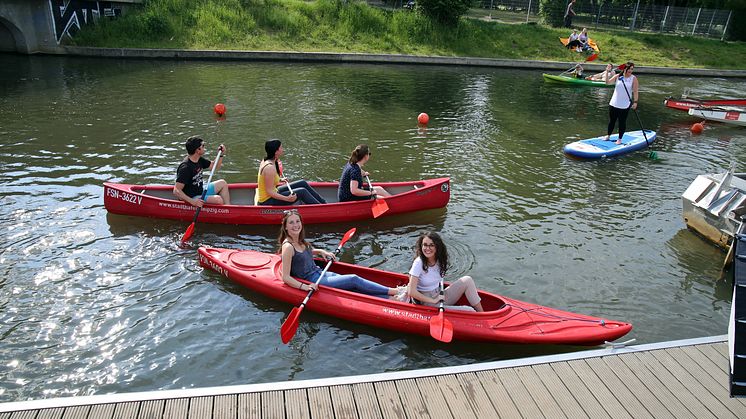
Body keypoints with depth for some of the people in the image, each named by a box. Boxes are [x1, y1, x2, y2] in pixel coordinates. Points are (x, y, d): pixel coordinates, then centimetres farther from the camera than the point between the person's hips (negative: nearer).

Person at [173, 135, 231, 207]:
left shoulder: (199, 160, 1)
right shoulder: (186, 167, -26)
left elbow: (214, 166, 18)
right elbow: (176, 191, -29)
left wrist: (221, 154, 0)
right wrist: (192, 201, -39)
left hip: (201, 191, 10)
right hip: (192, 197, -10)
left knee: (222, 183, 13)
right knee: (218, 200, -26)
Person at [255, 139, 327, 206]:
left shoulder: (266, 161, 2)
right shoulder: (270, 167, -27)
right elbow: (269, 192, -26)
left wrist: (280, 180, 13)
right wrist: (287, 199, -33)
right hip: (267, 202, -10)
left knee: (303, 183, 7)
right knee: (302, 192, -16)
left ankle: (323, 202, 14)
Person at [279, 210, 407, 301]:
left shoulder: (300, 241, 7)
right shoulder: (288, 247, -19)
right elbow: (286, 277, -22)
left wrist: (321, 251, 16)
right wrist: (305, 287, -33)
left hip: (320, 273, 8)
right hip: (312, 282, -8)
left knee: (354, 288, -8)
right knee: (354, 279, -14)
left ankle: (391, 299, -18)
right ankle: (394, 291, -8)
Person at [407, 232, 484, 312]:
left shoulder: (440, 260, -1)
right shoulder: (419, 263, -20)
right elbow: (412, 292, -24)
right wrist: (433, 300, -17)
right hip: (429, 304, -7)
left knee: (467, 280, -10)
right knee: (470, 311, -20)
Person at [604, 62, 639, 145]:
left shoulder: (633, 79, -4)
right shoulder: (617, 76, 0)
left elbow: (635, 91, -5)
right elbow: (608, 82, -11)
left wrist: (635, 102, -14)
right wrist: (607, 72, -21)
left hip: (625, 105, -2)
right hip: (614, 103, 2)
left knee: (622, 122, 5)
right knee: (611, 121, 12)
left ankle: (620, 139, 16)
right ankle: (608, 136, 28)